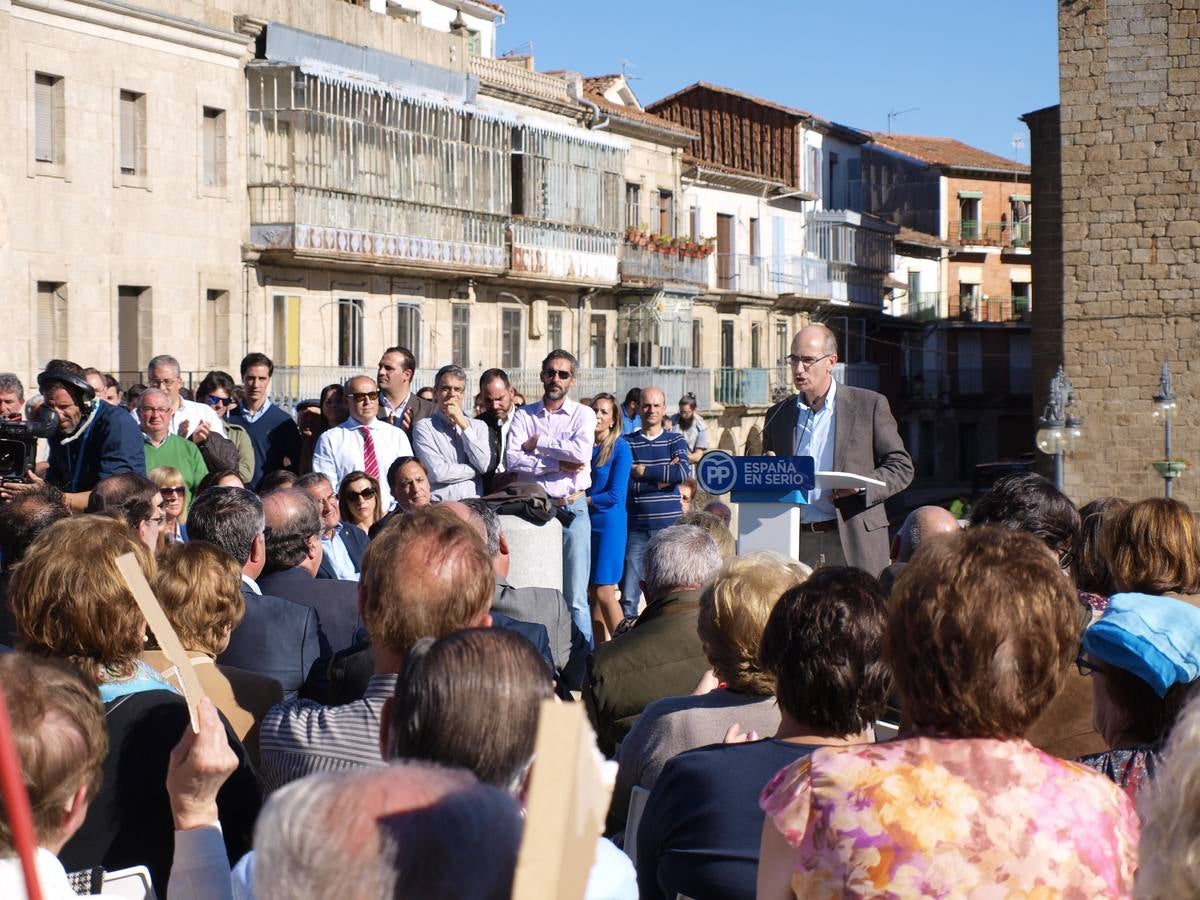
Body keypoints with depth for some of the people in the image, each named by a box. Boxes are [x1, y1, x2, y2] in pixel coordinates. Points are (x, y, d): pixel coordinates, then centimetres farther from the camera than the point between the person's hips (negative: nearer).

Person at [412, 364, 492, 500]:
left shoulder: (479, 426, 18)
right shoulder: (424, 426, 6)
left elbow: (485, 465, 0)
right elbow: (436, 472, -7)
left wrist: (463, 424, 2)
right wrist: (474, 470, 3)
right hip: (439, 503, -2)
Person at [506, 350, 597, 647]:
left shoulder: (583, 414, 4)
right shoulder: (524, 415, 7)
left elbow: (581, 453, -15)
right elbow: (513, 459, -8)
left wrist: (537, 443, -7)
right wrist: (558, 464, -12)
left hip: (571, 509, -2)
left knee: (576, 597, -3)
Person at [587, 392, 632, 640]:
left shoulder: (620, 448, -6)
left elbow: (615, 495, -11)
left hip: (609, 524, -5)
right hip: (586, 524, 5)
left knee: (604, 592, -10)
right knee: (593, 592, 6)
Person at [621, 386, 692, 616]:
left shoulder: (675, 440, 10)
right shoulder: (627, 442, 6)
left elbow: (684, 472, -9)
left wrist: (644, 471, -10)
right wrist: (662, 479, -10)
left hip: (669, 527, 1)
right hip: (636, 528, -1)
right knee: (628, 597, -3)